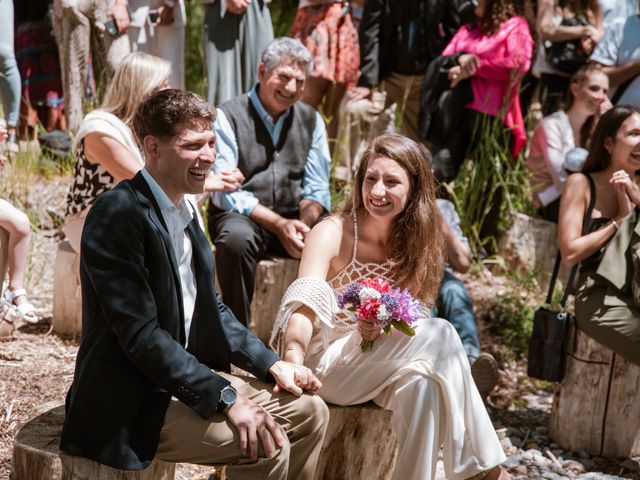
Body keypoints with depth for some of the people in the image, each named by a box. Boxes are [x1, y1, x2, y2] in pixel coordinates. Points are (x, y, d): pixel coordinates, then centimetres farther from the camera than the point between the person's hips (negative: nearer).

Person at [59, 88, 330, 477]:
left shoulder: (184, 210, 10)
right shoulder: (118, 213, -19)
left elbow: (211, 307, 17)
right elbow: (139, 333, -25)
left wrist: (272, 364, 4)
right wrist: (226, 399, -26)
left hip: (183, 376, 9)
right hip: (130, 402, -9)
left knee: (310, 413, 7)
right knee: (267, 446, -22)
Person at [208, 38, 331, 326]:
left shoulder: (311, 121, 11)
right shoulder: (227, 117, -3)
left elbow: (317, 189, 7)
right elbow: (226, 191, -11)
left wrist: (303, 223, -16)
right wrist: (279, 224, -21)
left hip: (295, 219, 4)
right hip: (242, 217, -3)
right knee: (237, 238, -38)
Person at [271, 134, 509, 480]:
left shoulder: (413, 242, 4)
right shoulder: (332, 233, -12)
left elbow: (412, 318, 4)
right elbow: (305, 302, -28)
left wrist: (384, 326, -20)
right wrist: (294, 359, -47)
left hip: (370, 367, 5)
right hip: (320, 362, -5)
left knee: (421, 384, -31)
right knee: (439, 335, -25)